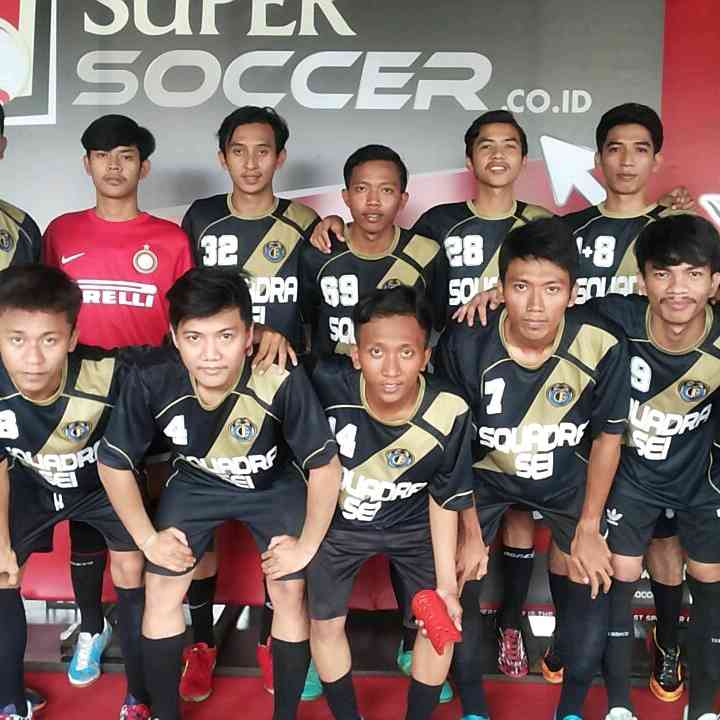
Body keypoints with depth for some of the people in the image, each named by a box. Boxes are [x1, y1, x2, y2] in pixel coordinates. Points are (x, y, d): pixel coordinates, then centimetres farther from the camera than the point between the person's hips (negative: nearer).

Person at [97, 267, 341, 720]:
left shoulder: (283, 381, -39)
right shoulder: (152, 381, -31)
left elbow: (325, 466, -24)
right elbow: (114, 463, -12)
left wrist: (307, 545, -17)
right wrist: (148, 538, -9)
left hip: (275, 484, -2)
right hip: (196, 483, 2)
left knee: (290, 593, -7)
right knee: (161, 590, 0)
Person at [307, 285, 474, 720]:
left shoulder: (450, 414, -29)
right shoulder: (329, 384, -33)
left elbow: (445, 499, -13)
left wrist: (446, 581, -11)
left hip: (414, 525, 1)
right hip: (337, 521, 0)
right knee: (326, 622, 3)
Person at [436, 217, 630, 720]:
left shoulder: (603, 346, -27)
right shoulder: (466, 344, -28)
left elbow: (607, 437, -9)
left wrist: (588, 529, -6)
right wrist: (470, 532, -9)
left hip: (568, 476, 1)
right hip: (486, 474, 0)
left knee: (596, 581, -8)